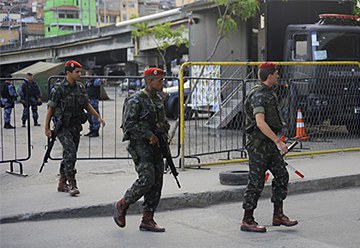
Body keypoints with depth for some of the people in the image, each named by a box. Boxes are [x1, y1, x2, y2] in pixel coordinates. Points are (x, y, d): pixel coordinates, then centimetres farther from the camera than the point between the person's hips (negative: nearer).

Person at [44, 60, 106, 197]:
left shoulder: (80, 87, 8)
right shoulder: (59, 88, -10)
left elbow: (87, 105, 19)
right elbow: (50, 109, -7)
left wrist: (98, 117, 9)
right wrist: (47, 128, -8)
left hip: (75, 126, 7)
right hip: (63, 127, -6)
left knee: (69, 155, 10)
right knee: (70, 151, -19)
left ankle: (62, 184, 21)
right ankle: (72, 184, -16)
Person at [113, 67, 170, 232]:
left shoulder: (158, 99, 15)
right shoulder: (136, 100, -11)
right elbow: (129, 124, -18)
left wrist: (163, 134, 13)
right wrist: (149, 135, -20)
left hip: (155, 146, 8)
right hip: (140, 146, -8)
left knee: (157, 183, 4)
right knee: (147, 178, -18)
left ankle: (147, 220, 10)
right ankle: (121, 206, 3)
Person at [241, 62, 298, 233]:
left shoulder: (268, 93, 15)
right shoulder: (258, 95, -18)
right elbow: (260, 123, -28)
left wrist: (276, 142, 26)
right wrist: (278, 141, -28)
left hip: (269, 143, 10)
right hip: (258, 143, -10)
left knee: (282, 175, 9)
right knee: (256, 182, -4)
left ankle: (278, 215, 17)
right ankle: (247, 221, 5)